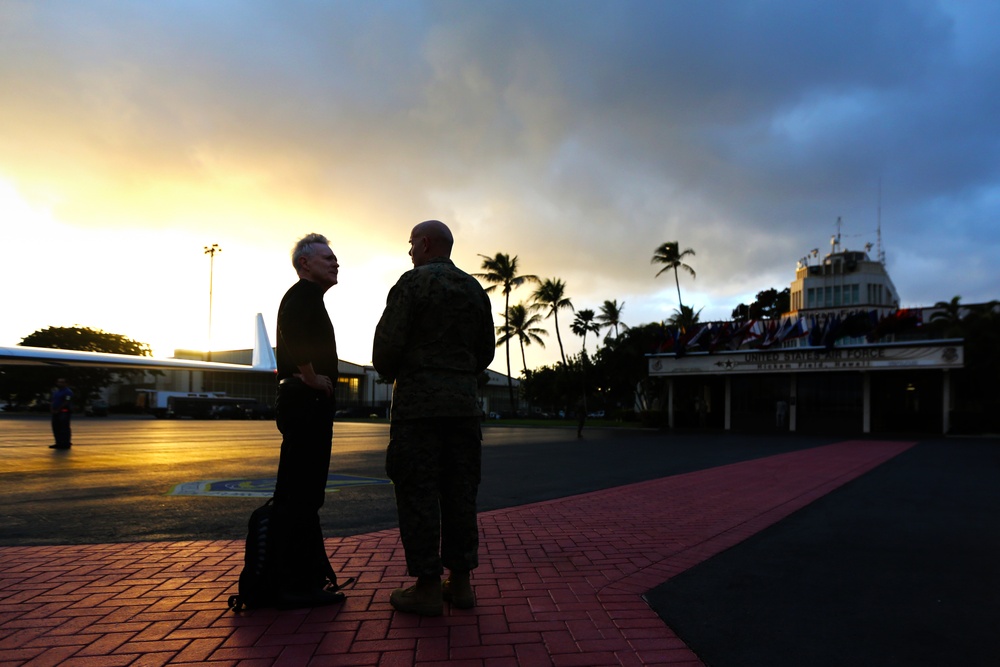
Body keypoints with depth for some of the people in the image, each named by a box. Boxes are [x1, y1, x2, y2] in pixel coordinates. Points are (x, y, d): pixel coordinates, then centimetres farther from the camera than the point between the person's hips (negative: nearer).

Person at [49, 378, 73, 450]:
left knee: (64, 429, -7)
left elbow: (66, 403, -18)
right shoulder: (56, 391, 18)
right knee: (56, 428, 11)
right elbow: (53, 401, 22)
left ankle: (65, 444, -3)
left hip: (64, 413, -9)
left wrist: (58, 410, -20)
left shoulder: (68, 392, -10)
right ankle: (59, 443, 18)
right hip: (56, 412, 9)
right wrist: (53, 409, 6)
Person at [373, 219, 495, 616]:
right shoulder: (475, 290, 13)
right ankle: (460, 582, 16)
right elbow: (486, 351, 15)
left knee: (417, 494, 0)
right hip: (464, 404, 6)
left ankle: (427, 589, 4)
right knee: (459, 494, 9)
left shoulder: (412, 283, -5)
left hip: (418, 403, -6)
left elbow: (387, 343, -10)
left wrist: (388, 373, 9)